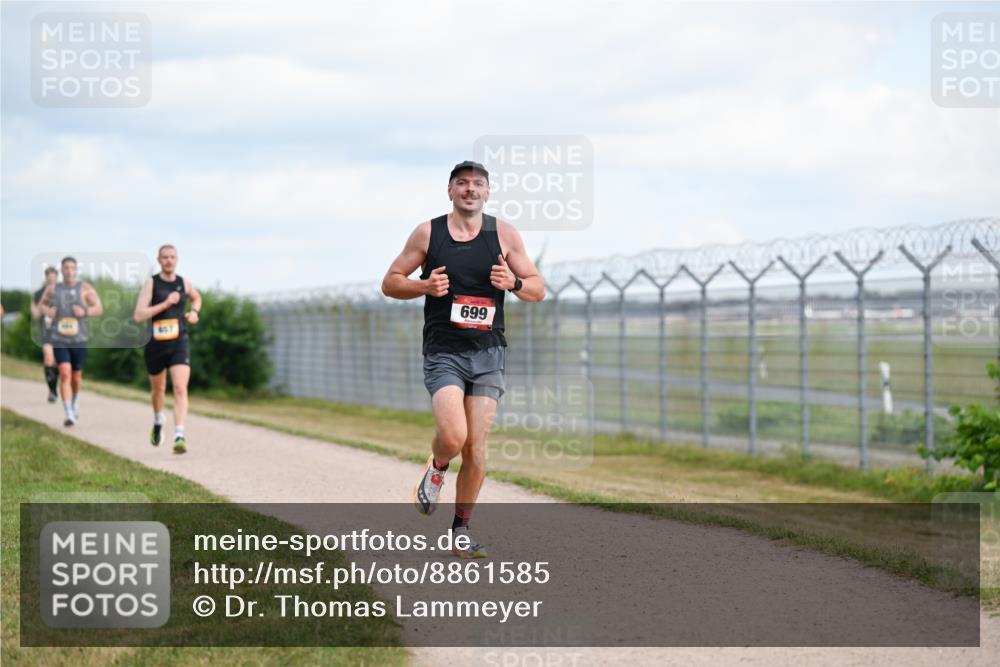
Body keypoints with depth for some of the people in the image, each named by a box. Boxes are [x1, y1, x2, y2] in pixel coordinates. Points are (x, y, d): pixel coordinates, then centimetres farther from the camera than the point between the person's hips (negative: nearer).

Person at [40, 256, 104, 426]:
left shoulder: (85, 288, -2)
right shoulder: (52, 290, 4)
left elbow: (99, 309, -3)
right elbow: (41, 305, 20)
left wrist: (85, 311, -22)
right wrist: (47, 311, -3)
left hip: (79, 340, 0)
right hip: (59, 340, 0)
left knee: (76, 376, 13)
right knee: (64, 373, -16)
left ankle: (75, 402, 44)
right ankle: (68, 414, -19)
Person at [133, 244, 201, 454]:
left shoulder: (184, 283, 5)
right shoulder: (151, 283, -6)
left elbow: (196, 297, 29)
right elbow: (139, 315, -16)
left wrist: (194, 312, 7)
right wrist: (165, 304, -22)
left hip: (179, 344, 1)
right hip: (156, 344, -1)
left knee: (180, 389, -17)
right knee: (158, 389, 18)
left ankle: (179, 436, -25)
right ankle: (158, 422, 49)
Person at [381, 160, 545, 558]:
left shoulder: (503, 234, 5)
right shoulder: (427, 233, 2)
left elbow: (538, 289, 9)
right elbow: (390, 283, 8)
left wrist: (513, 283, -13)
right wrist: (425, 286, -12)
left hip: (488, 353, 2)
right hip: (443, 353, -2)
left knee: (476, 447, -1)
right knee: (452, 436, -21)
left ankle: (462, 530, 13)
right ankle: (436, 470, 15)